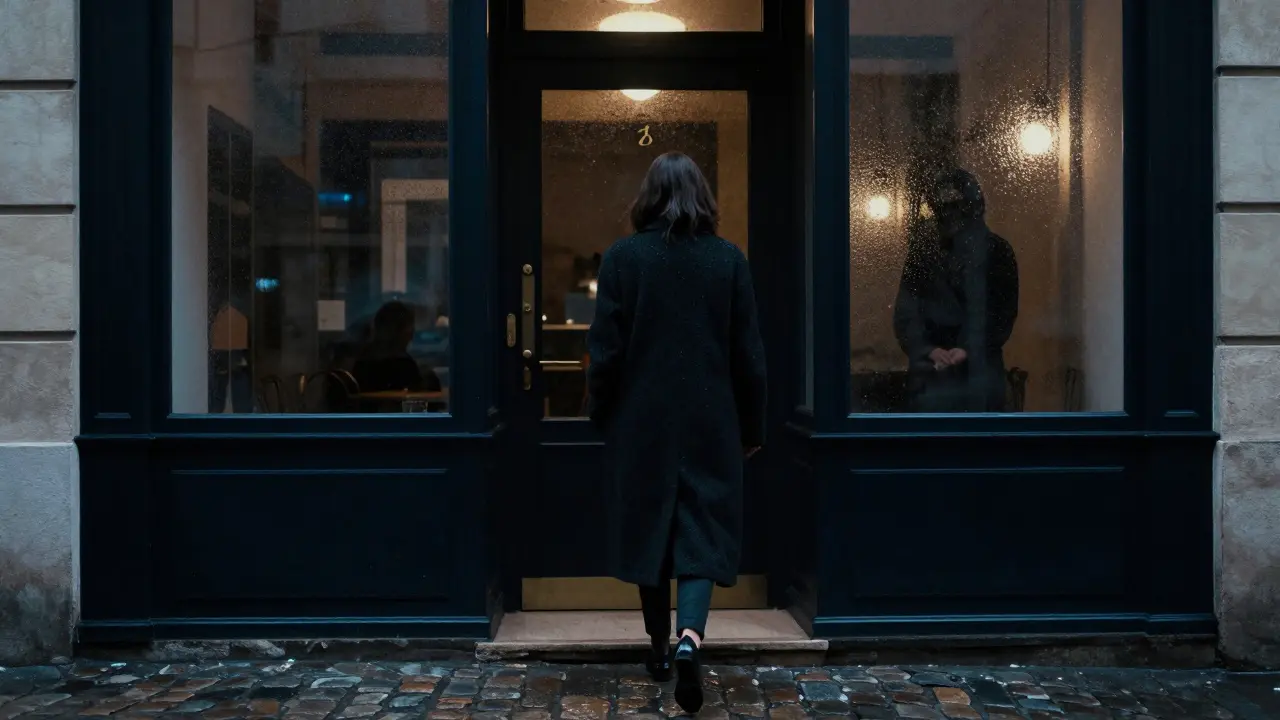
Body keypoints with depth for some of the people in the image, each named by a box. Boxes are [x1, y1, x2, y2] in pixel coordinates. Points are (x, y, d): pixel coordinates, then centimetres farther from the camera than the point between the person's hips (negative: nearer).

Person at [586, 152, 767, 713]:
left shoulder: (622, 257, -6)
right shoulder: (728, 259, -2)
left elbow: (605, 349, -5)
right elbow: (749, 354, 0)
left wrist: (599, 414, 8)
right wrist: (752, 426, 10)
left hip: (641, 421, 0)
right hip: (709, 423, 0)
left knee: (648, 528, 13)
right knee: (702, 533, 3)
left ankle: (660, 648, 23)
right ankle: (690, 637, -19)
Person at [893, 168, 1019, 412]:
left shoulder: (996, 252, 3)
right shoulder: (921, 252, 7)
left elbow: (1003, 314, 0)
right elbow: (905, 313, 2)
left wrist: (968, 351, -15)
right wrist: (930, 350, -15)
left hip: (980, 372, -1)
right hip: (930, 373, 1)